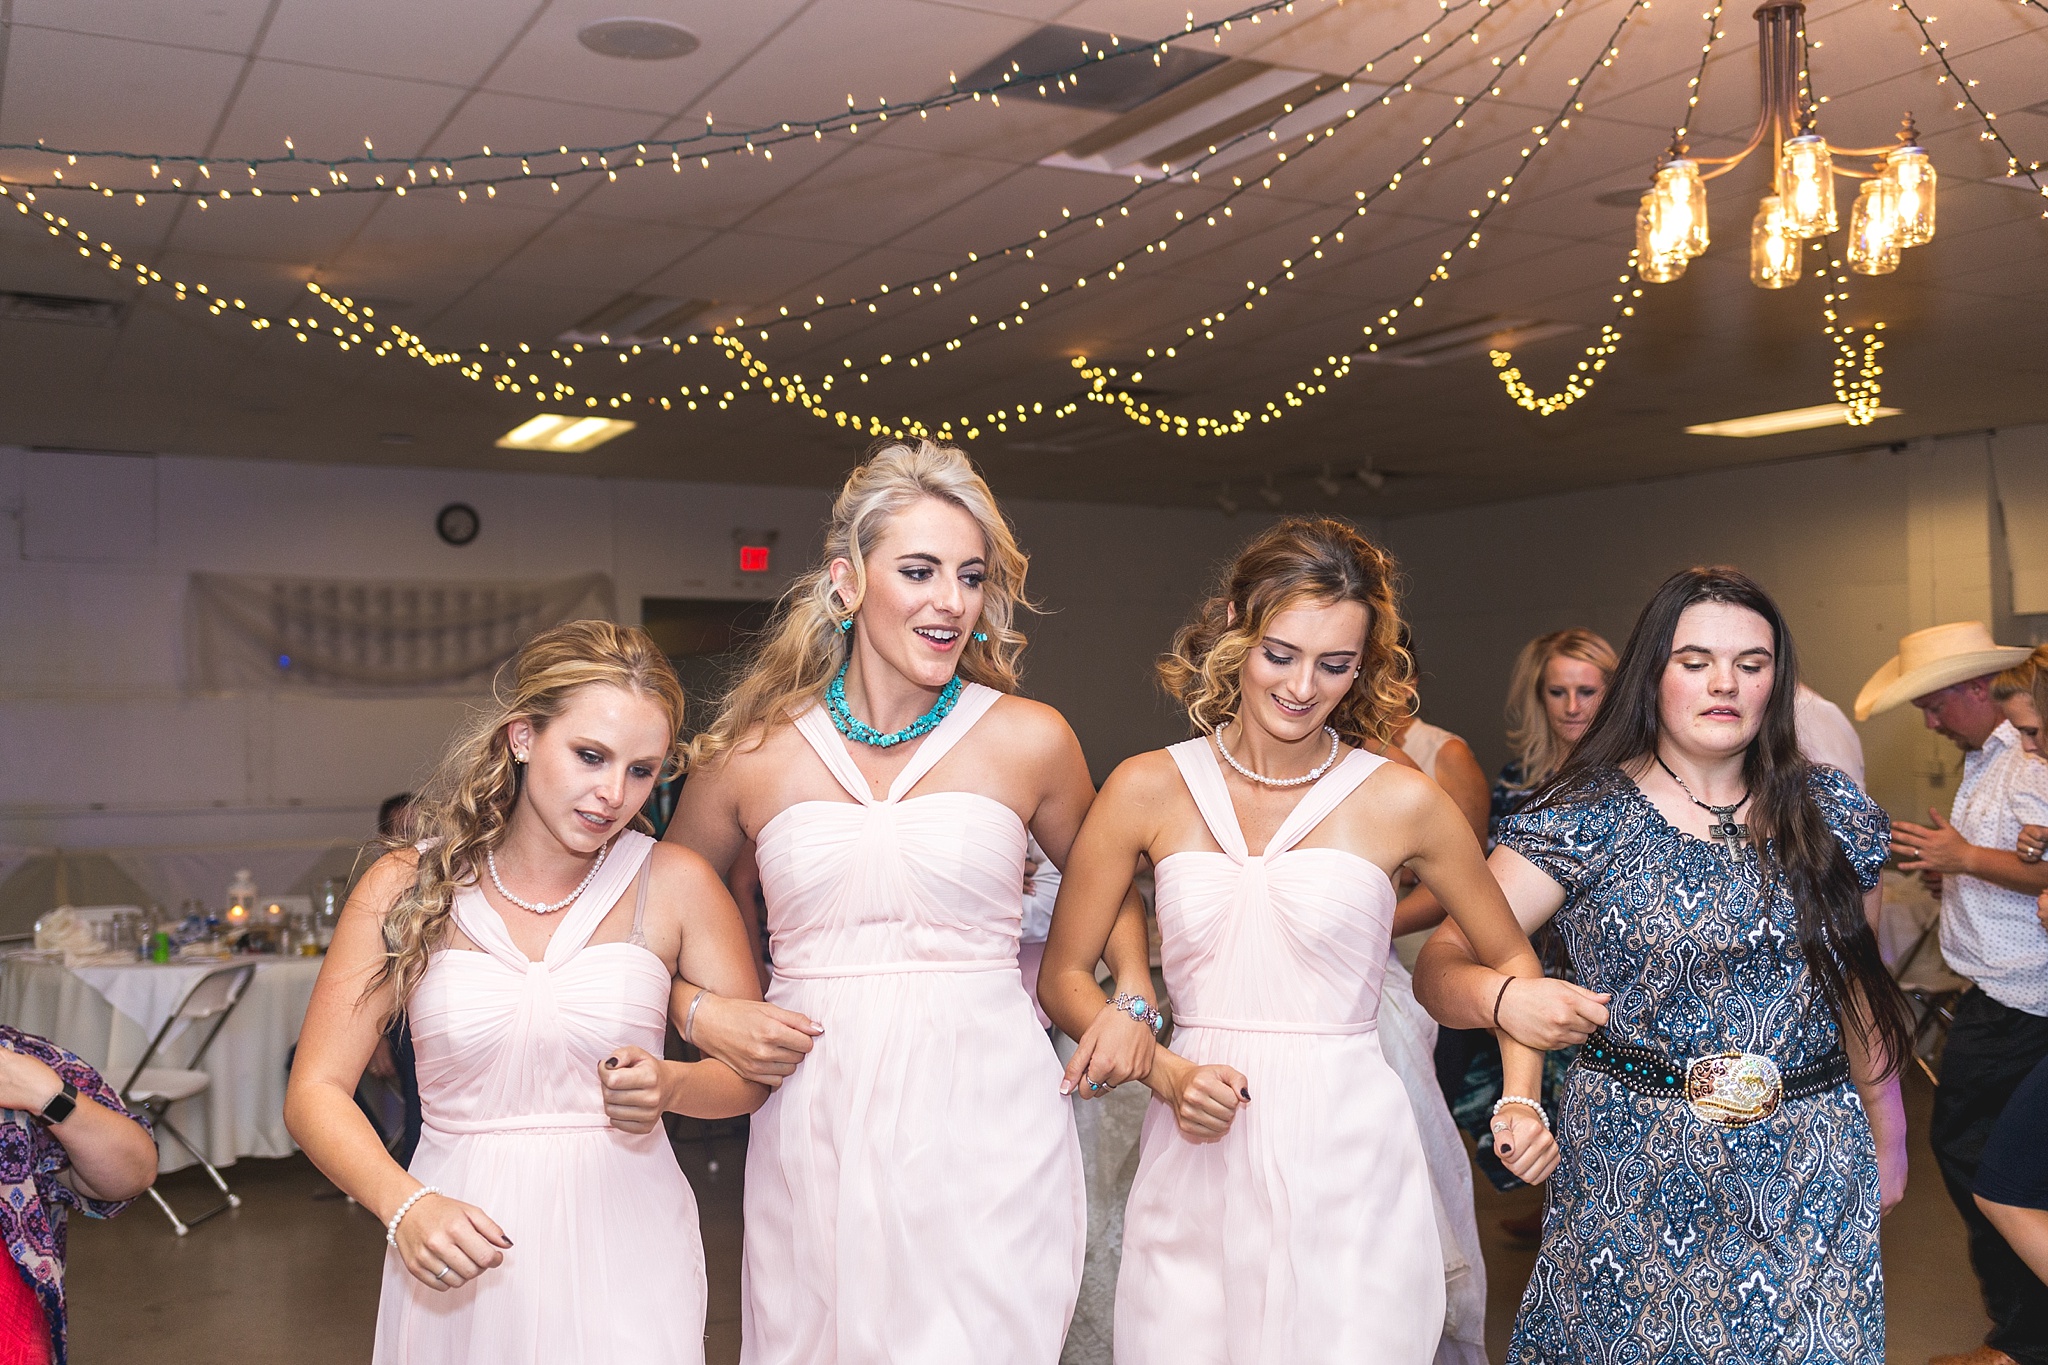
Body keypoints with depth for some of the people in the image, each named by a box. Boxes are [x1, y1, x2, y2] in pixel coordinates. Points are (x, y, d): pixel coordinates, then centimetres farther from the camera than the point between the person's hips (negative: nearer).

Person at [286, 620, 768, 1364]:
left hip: (623, 1246, 0)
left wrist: (671, 1086, -20)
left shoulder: (674, 883, -6)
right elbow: (315, 1090, -5)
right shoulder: (407, 886, -4)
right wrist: (405, 1206, -20)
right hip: (460, 1253, 1)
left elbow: (752, 1071, 1)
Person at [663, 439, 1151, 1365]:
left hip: (985, 1118, -1)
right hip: (815, 1134, 1)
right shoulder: (753, 753, 2)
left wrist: (1134, 1003, 2)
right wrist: (702, 1012, -2)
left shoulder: (1029, 740, 0)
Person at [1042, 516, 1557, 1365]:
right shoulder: (1148, 790, -1)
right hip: (1197, 1165, 1)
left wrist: (1519, 1101, -4)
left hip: (1346, 1162, -1)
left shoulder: (1402, 802, -2)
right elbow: (1063, 977, 5)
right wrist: (1165, 1071, -10)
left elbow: (1511, 960, 11)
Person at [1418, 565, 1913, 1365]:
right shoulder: (1582, 817, -9)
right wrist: (1504, 997, -35)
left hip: (1807, 1179, 3)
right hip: (1632, 1172, -2)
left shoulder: (1835, 817, 2)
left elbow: (1856, 988, 14)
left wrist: (1882, 1140, 18)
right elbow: (1441, 961, -14)